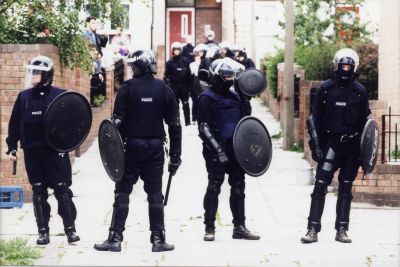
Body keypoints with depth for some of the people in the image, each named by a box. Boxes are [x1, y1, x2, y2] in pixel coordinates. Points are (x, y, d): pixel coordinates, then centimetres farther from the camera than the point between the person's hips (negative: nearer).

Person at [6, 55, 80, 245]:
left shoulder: (60, 95, -3)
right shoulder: (24, 97, 7)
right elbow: (14, 124, 12)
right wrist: (12, 147, 8)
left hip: (56, 151, -3)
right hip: (32, 152, 3)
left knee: (62, 190, -3)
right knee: (38, 192, 7)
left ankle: (70, 229, 4)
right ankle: (43, 231, 13)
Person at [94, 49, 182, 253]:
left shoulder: (127, 88, -6)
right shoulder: (163, 89, 3)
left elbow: (118, 122, -9)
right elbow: (174, 124, 3)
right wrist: (175, 155, 8)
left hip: (132, 145, -2)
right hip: (156, 147, 2)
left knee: (122, 192, 5)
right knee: (155, 193, 8)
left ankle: (115, 238, 4)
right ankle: (158, 239, 8)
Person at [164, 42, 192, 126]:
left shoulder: (185, 61, 2)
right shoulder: (170, 62, 1)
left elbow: (188, 74, 1)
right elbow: (166, 75, -1)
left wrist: (189, 85, -4)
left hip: (184, 86, 0)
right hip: (174, 86, 0)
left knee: (186, 104, 4)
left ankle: (187, 121, 9)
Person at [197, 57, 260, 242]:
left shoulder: (235, 94, 12)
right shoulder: (207, 97, -7)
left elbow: (246, 116, 20)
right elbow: (204, 128, -13)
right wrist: (217, 149, -19)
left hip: (236, 148, 7)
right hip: (216, 150, -7)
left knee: (238, 187, 10)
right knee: (214, 187, -2)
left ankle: (239, 227, 18)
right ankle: (209, 228, 4)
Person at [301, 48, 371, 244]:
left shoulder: (359, 91, 6)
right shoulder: (326, 88, 2)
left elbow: (366, 121, 12)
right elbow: (314, 118, 4)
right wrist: (316, 145, -4)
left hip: (352, 146, 2)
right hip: (330, 143, -2)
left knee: (346, 188, 7)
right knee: (320, 185, -9)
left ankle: (342, 230, 13)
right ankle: (313, 229, -8)